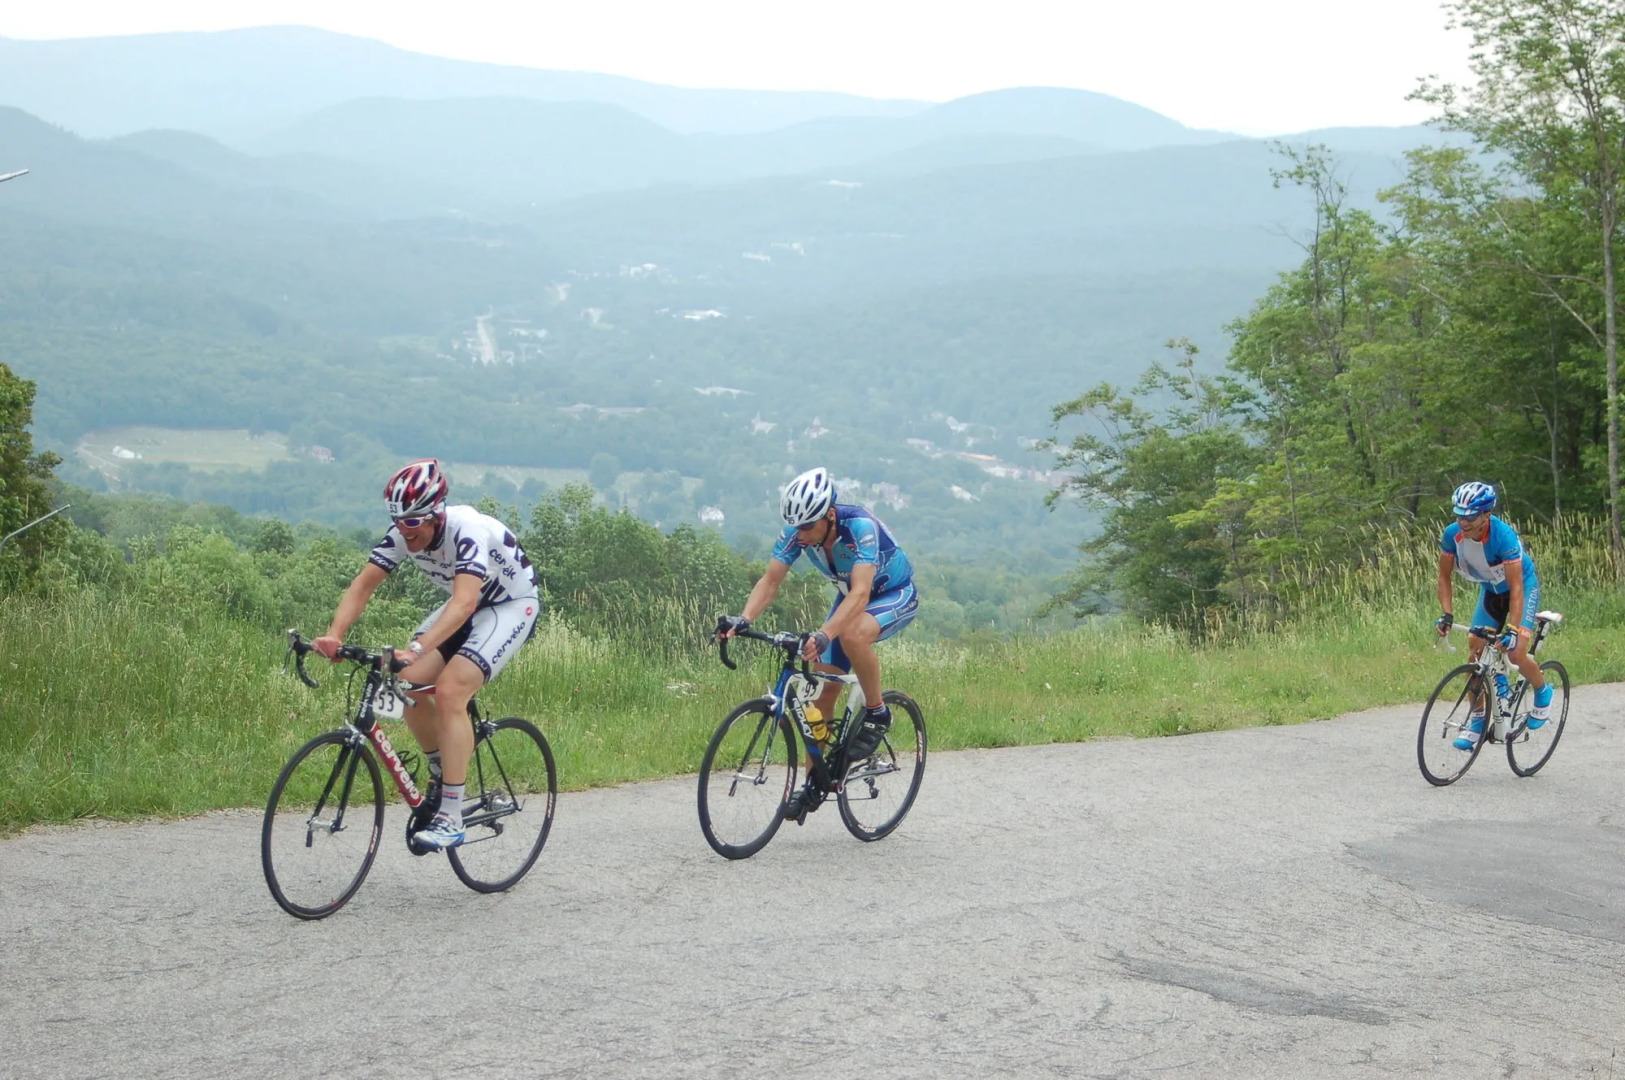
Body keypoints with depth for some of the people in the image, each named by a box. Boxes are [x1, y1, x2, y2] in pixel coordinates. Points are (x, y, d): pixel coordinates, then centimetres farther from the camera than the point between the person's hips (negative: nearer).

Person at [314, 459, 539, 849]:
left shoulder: (468, 530, -35)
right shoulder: (402, 533, -15)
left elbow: (464, 602, -47)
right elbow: (363, 585, -16)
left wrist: (415, 649, -59)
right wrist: (334, 635, -34)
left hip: (512, 605, -7)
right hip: (468, 603, 7)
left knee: (449, 690, -24)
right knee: (408, 684, -10)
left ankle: (451, 819, -22)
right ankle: (441, 773, 15)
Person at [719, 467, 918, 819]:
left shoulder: (860, 527, -36)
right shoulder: (797, 532, -19)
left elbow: (860, 594, -46)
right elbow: (771, 580, -21)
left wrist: (823, 635, -60)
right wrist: (743, 619, -40)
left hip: (896, 596, -6)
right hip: (850, 596, 6)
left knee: (852, 635, -38)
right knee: (823, 687, -2)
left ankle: (877, 714, -14)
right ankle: (815, 782, 10)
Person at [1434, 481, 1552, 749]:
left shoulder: (1504, 536, -36)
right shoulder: (1452, 534, -22)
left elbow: (1516, 587, -35)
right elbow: (1444, 576, -10)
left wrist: (1513, 629, -41)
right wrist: (1447, 615, -21)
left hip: (1524, 585, -5)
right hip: (1490, 590, 5)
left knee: (1516, 653, -19)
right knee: (1475, 654, -2)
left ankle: (1542, 692, 12)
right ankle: (1477, 719, 11)